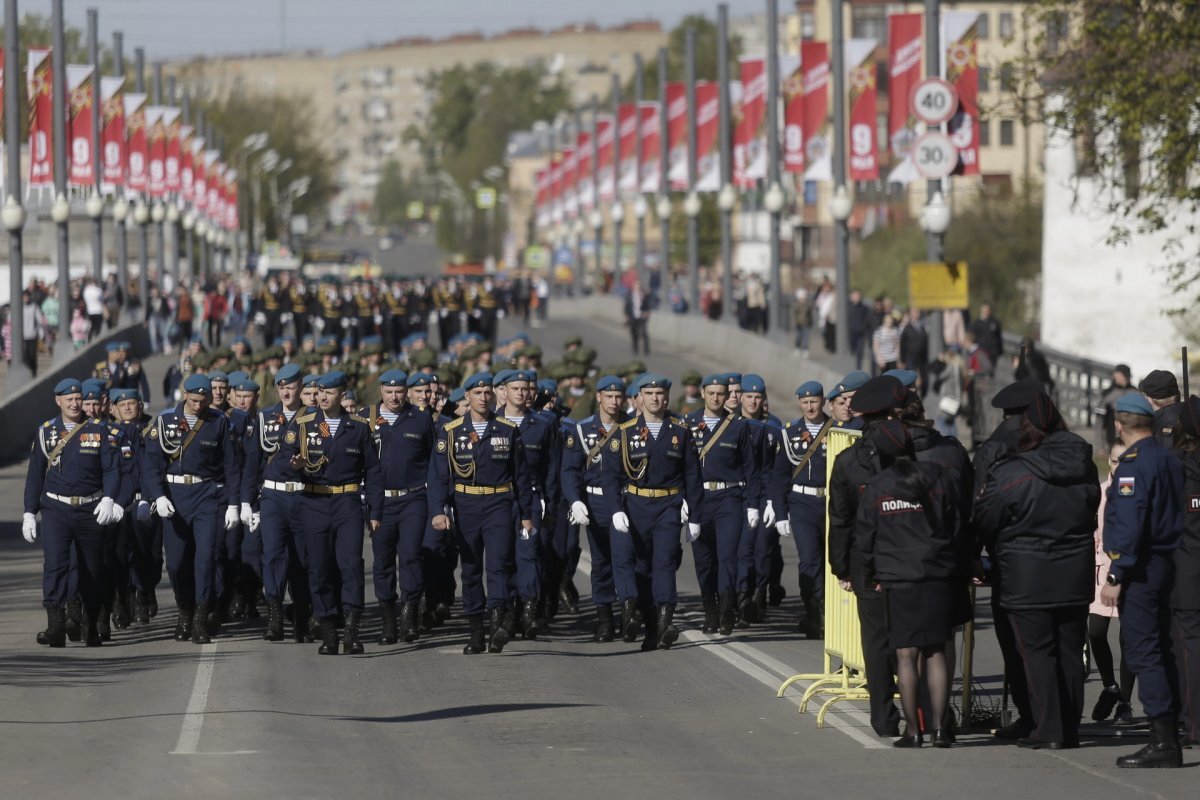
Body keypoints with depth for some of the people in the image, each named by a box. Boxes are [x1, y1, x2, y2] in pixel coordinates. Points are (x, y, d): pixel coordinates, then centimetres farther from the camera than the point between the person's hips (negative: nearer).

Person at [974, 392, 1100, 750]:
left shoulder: (1010, 473, -17)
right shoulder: (1083, 466, 1)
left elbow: (985, 522, -8)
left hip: (1028, 579, -5)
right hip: (1075, 575, 5)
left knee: (1037, 653, 1)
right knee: (1070, 652, 12)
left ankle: (1048, 730, -2)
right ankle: (1070, 729, 16)